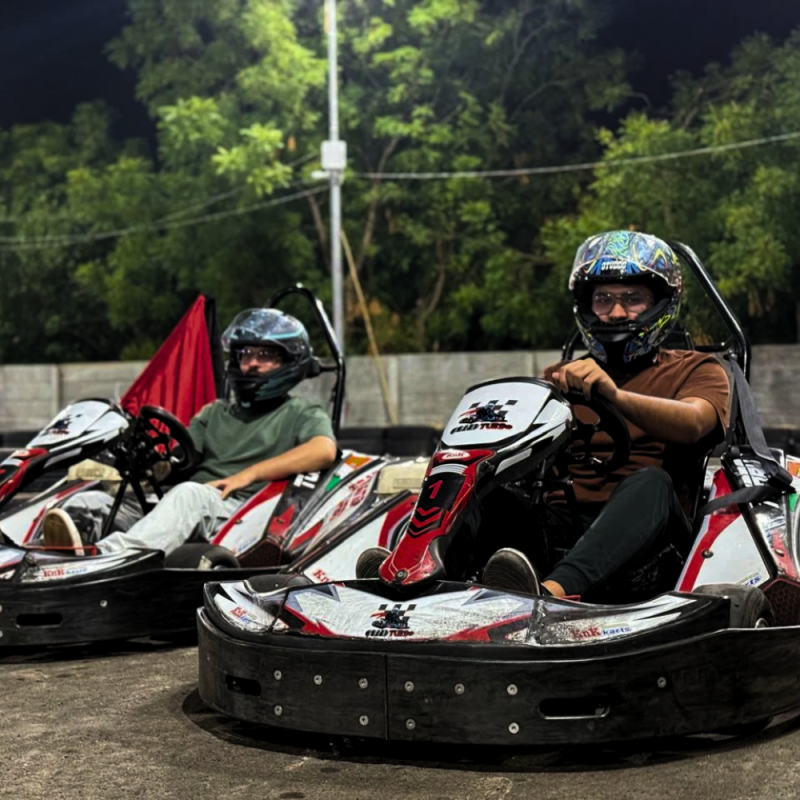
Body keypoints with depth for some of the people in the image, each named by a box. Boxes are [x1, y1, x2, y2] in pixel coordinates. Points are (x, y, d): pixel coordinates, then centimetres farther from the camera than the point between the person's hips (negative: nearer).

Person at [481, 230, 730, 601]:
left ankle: (552, 590, -60)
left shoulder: (696, 371, 18)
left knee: (650, 482, -36)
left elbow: (692, 423, -8)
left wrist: (614, 394, -27)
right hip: (557, 525, 3)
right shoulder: (561, 376, 30)